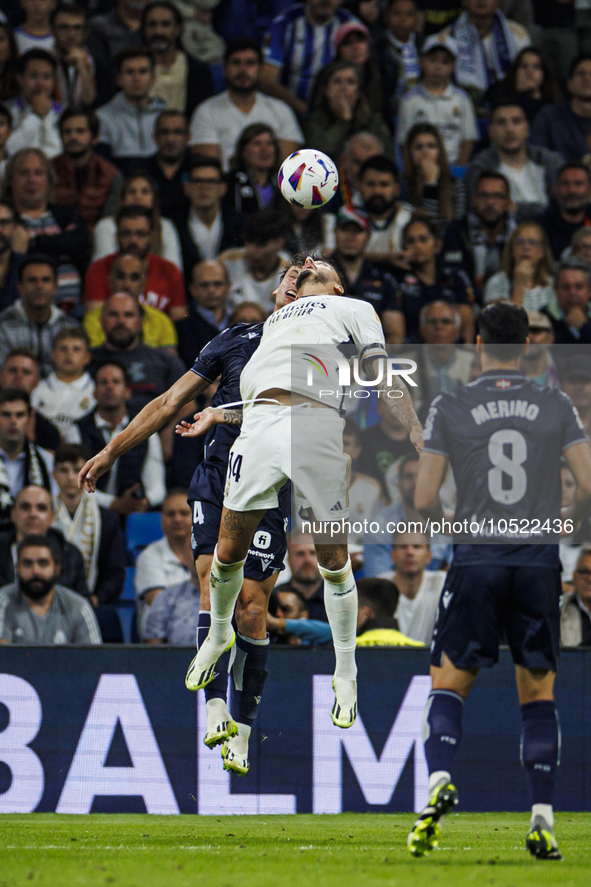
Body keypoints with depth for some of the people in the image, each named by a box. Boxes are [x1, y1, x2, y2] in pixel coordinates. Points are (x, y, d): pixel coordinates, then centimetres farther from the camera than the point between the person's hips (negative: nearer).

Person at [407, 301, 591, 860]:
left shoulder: (449, 408, 0)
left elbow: (423, 499, -3)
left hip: (476, 560, -1)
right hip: (539, 562, 1)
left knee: (448, 683, 7)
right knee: (538, 692, 10)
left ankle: (439, 779, -19)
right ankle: (542, 818, 3)